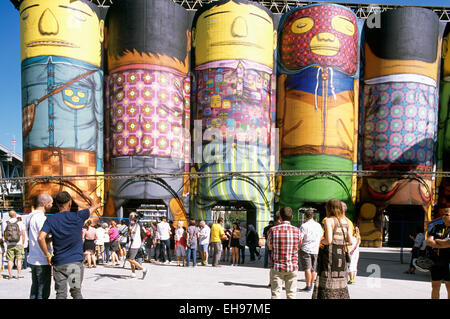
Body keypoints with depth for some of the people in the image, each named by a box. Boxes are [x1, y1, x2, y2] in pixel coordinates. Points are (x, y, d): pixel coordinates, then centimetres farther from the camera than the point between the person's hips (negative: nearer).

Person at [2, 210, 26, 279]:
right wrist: (23, 243, 7)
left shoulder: (5, 223, 1)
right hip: (18, 244, -2)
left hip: (9, 245, 2)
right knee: (19, 259, 5)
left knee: (10, 260, 7)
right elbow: (23, 234, -4)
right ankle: (19, 274, 6)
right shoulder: (20, 223, -5)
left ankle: (10, 275, 10)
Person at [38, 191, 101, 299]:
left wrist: (47, 255, 0)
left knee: (60, 294, 10)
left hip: (58, 263, 2)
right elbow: (96, 206, 8)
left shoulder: (51, 220, 0)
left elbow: (41, 238, -11)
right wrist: (96, 204, 29)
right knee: (76, 293, 8)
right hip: (75, 262, -1)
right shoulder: (78, 216, -4)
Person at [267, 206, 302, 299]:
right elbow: (299, 246, 10)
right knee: (291, 295, 12)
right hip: (292, 267, 1)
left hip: (277, 266, -1)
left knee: (275, 294, 7)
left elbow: (270, 247, 2)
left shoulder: (273, 230, -10)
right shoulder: (297, 230, -6)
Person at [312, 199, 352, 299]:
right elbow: (350, 242, 9)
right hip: (341, 256, 6)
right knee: (340, 282, 14)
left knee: (327, 283, -3)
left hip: (330, 256, -6)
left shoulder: (329, 220, -9)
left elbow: (328, 240, -19)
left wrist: (321, 241, 0)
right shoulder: (345, 222, 10)